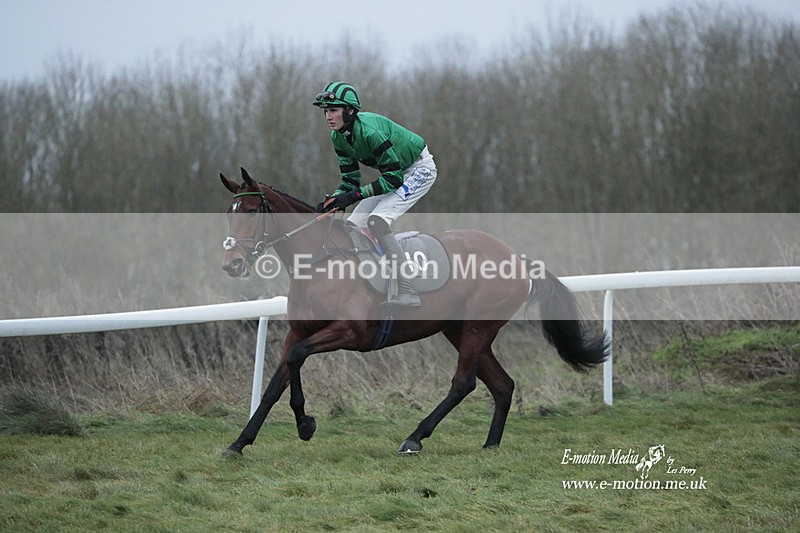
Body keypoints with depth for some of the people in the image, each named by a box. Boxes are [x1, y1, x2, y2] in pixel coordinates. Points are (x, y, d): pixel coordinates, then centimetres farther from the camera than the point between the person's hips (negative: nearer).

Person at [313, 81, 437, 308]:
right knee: (352, 225, 0)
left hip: (419, 169, -9)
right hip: (394, 173, 9)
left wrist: (356, 195, -34)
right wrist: (333, 200, -19)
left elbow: (394, 177, -30)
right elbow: (350, 179, -1)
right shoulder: (338, 137, -6)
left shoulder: (369, 131, -32)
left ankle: (408, 293, -28)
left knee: (377, 220, -26)